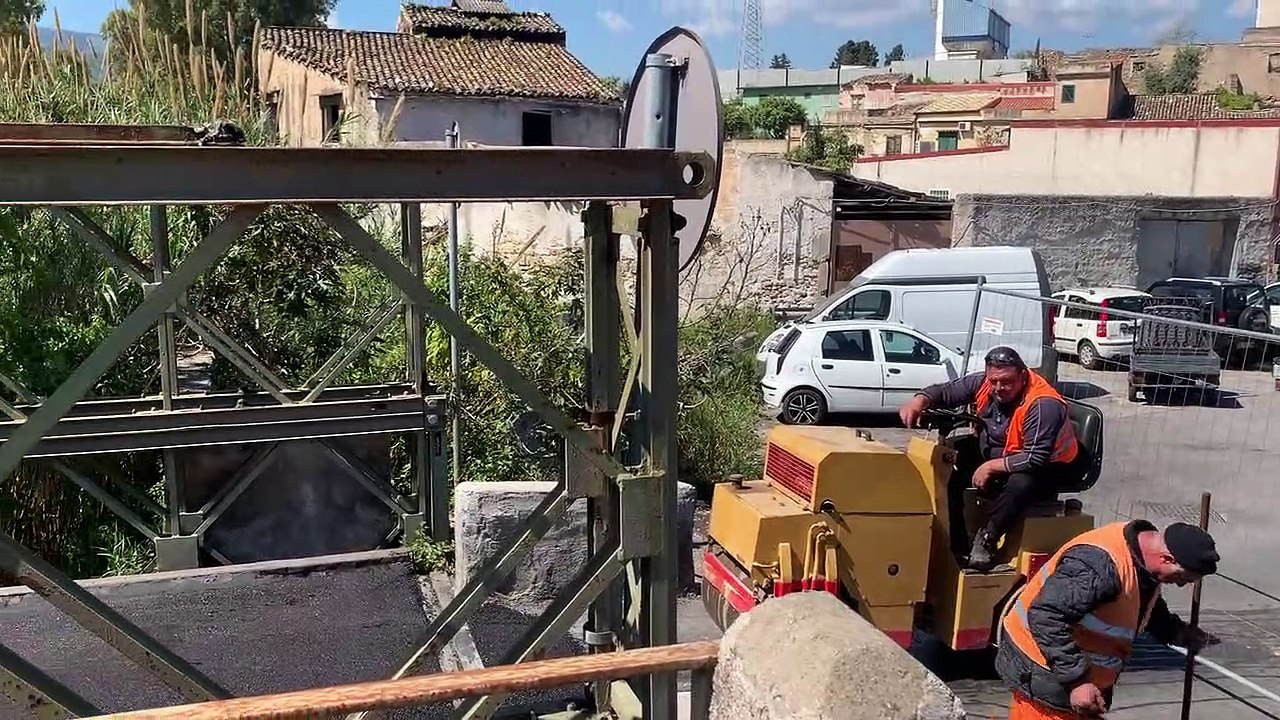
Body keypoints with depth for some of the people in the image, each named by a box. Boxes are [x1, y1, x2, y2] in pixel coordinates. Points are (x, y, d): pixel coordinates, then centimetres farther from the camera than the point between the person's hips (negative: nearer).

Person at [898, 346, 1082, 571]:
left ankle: (987, 539, -17)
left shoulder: (1043, 405, -32)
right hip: (993, 453, 7)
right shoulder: (984, 383, -12)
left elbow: (1036, 459, -36)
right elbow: (946, 391, -3)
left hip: (1046, 467, -7)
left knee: (1021, 484, -39)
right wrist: (919, 401, -24)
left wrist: (991, 467, -29)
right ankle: (955, 542, -3)